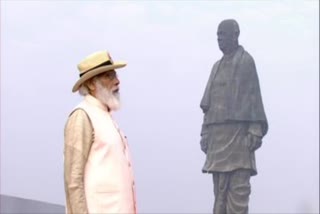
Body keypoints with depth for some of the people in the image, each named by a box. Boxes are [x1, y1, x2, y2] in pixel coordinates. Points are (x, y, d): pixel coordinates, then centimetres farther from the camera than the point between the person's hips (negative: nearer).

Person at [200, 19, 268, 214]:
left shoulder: (245, 61, 1)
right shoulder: (218, 66, 20)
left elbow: (254, 96, -6)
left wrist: (255, 130, -13)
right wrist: (205, 132, 12)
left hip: (238, 132, -7)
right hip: (217, 134, 7)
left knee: (238, 187, -10)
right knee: (220, 187, 5)